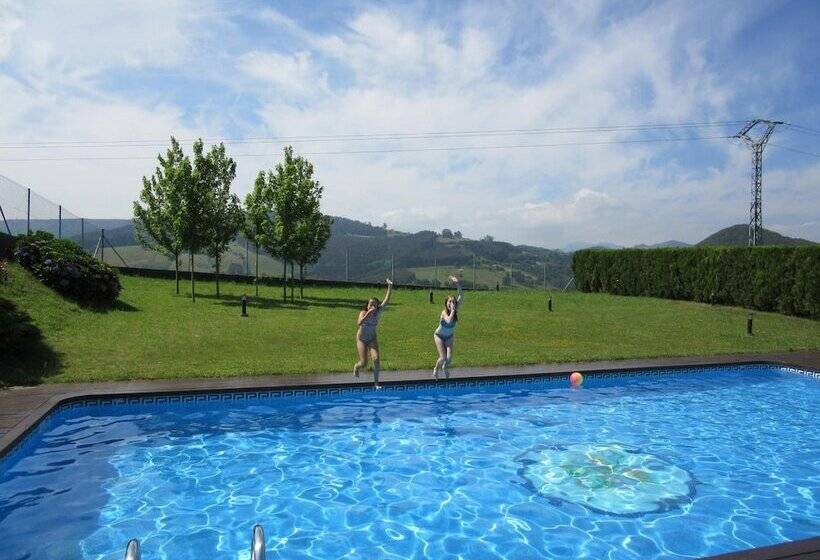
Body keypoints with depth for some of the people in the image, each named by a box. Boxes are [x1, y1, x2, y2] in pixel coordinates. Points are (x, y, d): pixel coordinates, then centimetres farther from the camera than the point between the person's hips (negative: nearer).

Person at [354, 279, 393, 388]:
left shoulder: (378, 313, -11)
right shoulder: (363, 313, -18)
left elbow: (386, 300, -19)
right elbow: (359, 323, -37)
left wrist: (390, 287, -27)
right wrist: (368, 314, -44)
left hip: (372, 339, 2)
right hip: (361, 339, -2)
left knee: (376, 359, -15)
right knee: (364, 363, -3)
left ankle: (376, 383, -3)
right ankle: (356, 366, 35)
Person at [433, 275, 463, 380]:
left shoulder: (455, 310, -16)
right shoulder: (444, 312, -28)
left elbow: (461, 297, -27)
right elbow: (449, 321, -50)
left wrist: (458, 284, -36)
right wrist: (453, 310, -41)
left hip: (449, 337, 4)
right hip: (439, 336, -4)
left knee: (450, 357, -8)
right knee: (443, 358, -13)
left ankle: (445, 367, 28)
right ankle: (436, 369, 21)